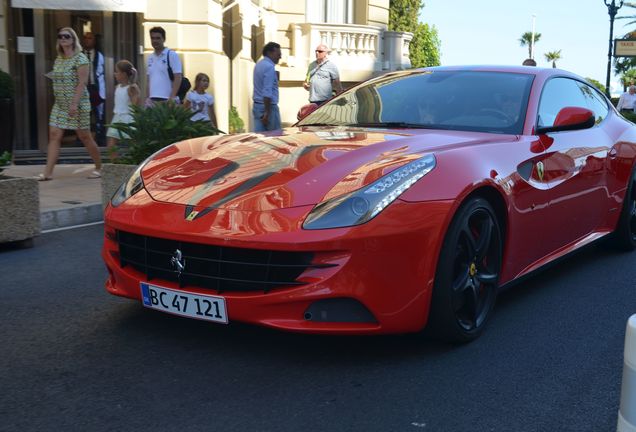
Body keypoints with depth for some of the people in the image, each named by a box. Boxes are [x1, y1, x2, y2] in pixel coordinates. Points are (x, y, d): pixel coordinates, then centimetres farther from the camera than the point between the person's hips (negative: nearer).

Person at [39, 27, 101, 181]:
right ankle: (48, 172, -4)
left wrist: (75, 103, -21)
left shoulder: (80, 58, -9)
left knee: (84, 136, 2)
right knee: (54, 136, -3)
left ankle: (99, 167, 18)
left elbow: (82, 82, -15)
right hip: (60, 104, 7)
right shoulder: (58, 60, 13)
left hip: (77, 104, -7)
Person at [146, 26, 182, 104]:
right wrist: (148, 97, 8)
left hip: (168, 100, -6)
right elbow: (149, 80, 19)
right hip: (152, 100, 6)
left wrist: (172, 97, -18)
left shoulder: (172, 55, -3)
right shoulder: (150, 58, 16)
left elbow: (178, 78, -10)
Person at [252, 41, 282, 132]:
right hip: (268, 106, -9)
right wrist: (267, 113, -23)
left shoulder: (258, 65, 14)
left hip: (257, 105, 9)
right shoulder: (269, 67, -15)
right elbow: (267, 92, -22)